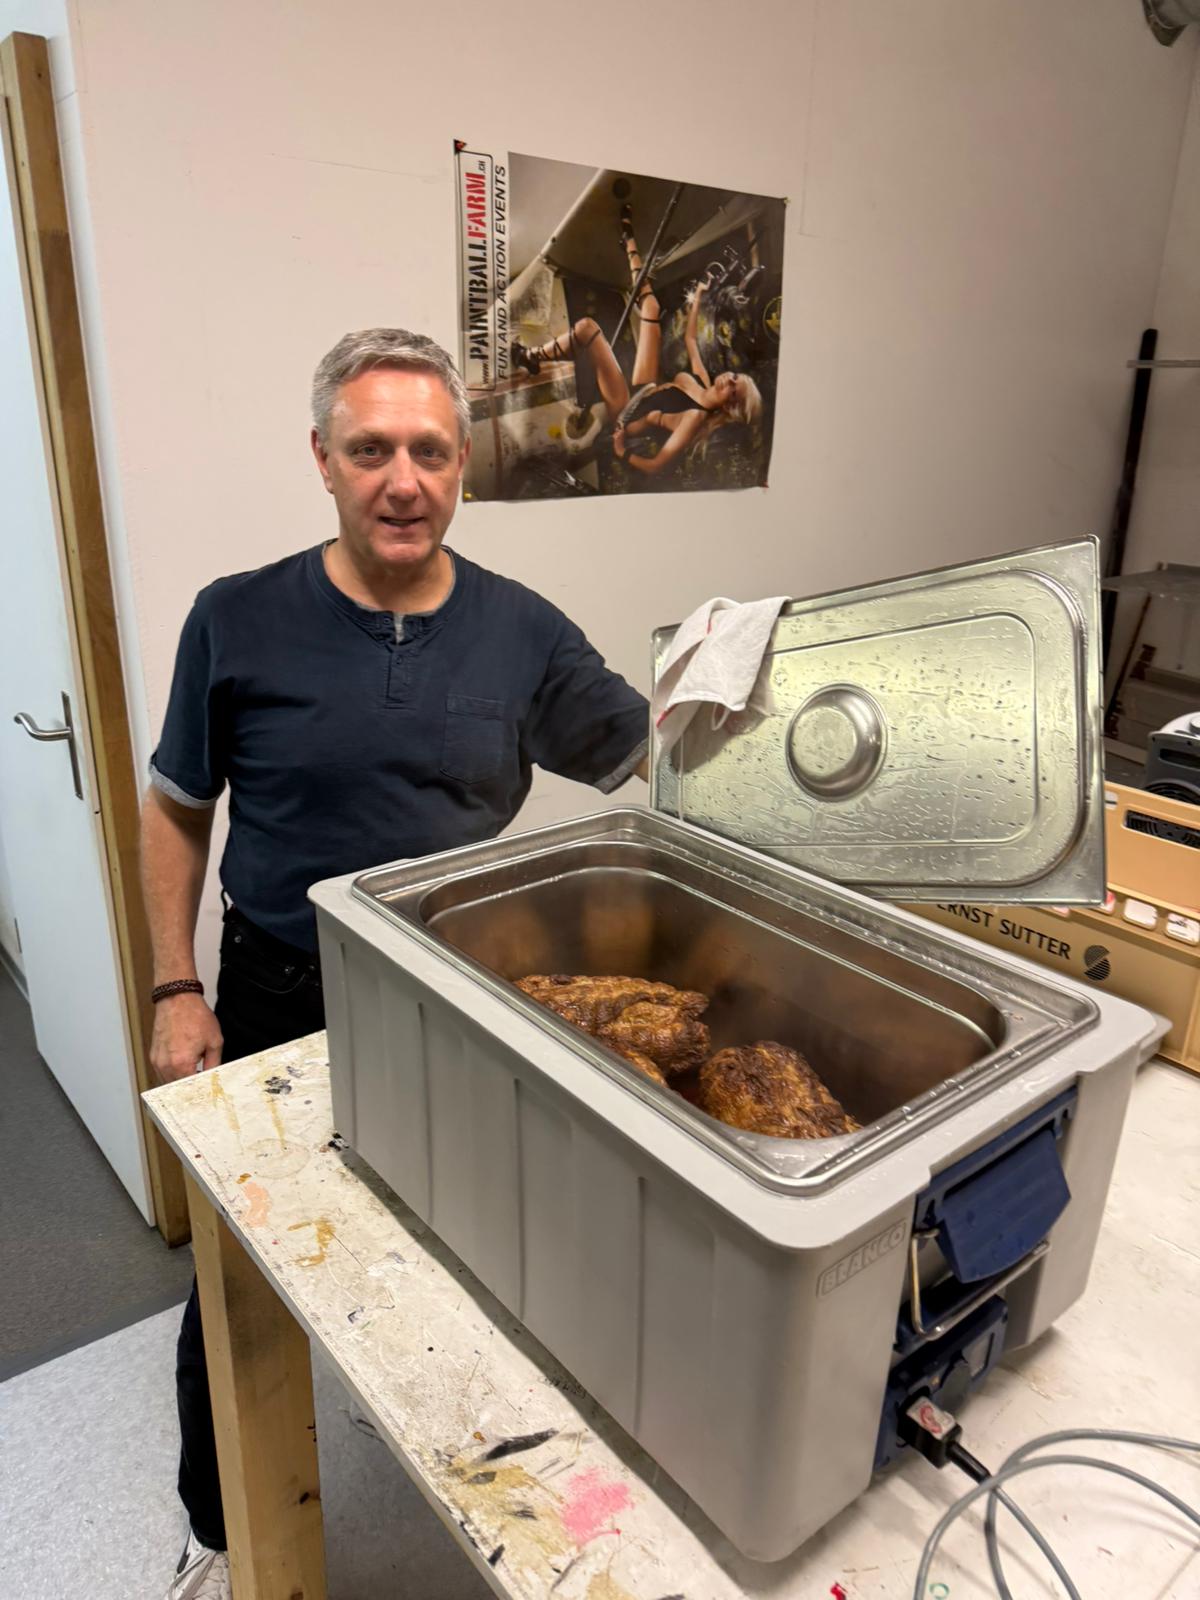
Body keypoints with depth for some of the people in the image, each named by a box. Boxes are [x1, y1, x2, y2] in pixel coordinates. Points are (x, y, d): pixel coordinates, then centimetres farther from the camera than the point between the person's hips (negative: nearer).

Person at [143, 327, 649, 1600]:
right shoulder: (240, 621, -9)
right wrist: (176, 990, -3)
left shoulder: (521, 631, -4)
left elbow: (642, 757, 3)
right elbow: (175, 809, 0)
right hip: (282, 1008, -1)